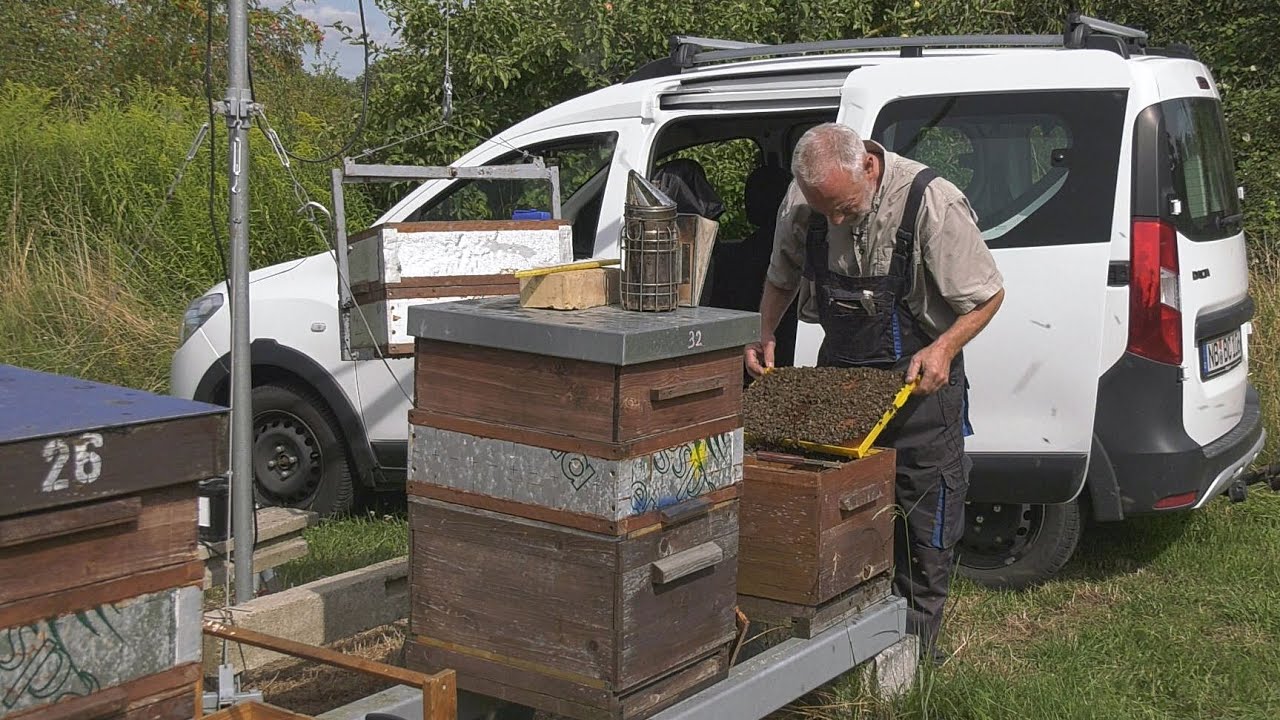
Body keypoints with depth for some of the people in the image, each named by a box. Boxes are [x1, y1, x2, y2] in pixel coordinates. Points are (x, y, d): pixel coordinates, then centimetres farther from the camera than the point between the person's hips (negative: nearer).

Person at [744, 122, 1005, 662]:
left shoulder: (931, 203, -23)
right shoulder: (801, 202, -9)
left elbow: (988, 294, -12)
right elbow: (781, 277, 11)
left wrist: (943, 348, -26)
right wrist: (764, 334, -4)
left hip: (920, 375, -4)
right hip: (837, 372, 4)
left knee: (923, 526, 3)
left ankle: (914, 652, 17)